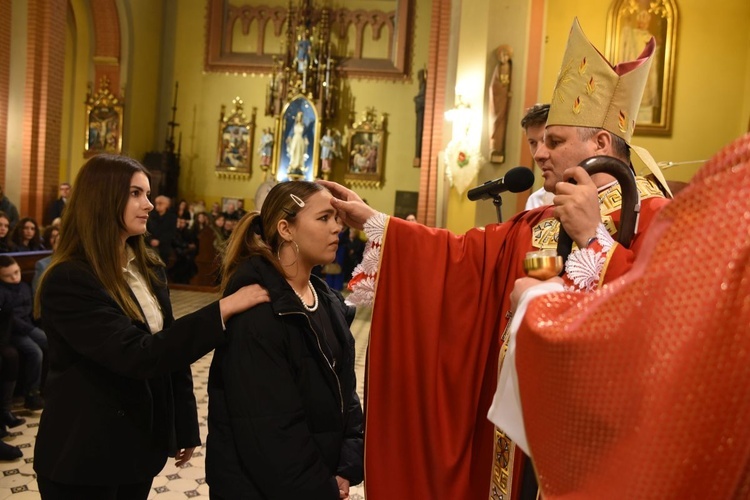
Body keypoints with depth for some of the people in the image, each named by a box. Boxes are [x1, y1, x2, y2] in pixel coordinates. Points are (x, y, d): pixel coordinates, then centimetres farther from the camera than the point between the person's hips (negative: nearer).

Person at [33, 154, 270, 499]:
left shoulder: (150, 270, 3)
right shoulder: (68, 281, -21)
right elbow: (137, 356, -29)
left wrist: (185, 427, 10)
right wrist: (223, 308, -31)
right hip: (85, 455, -6)